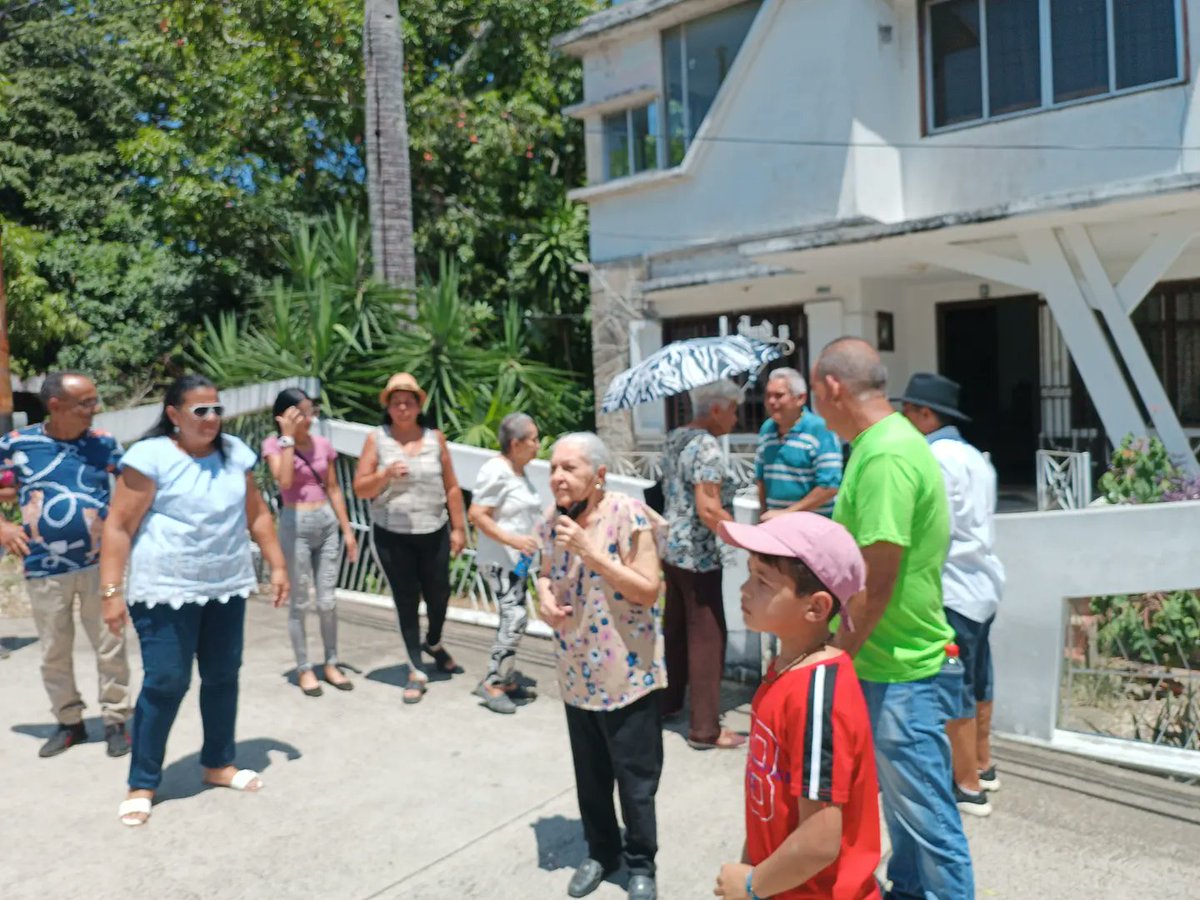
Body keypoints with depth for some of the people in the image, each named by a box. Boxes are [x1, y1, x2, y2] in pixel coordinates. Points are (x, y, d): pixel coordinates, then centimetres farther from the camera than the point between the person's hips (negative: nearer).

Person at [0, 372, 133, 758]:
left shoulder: (104, 443, -2)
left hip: (100, 564, 0)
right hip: (45, 569, 1)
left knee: (110, 646, 4)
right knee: (54, 653, 12)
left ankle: (116, 721, 17)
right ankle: (68, 722, 28)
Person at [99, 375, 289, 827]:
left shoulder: (235, 452, 5)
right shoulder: (150, 456, -12)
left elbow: (257, 513, 12)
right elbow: (119, 528, -12)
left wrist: (277, 565, 9)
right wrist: (112, 592, -15)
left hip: (227, 588, 6)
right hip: (166, 591, -5)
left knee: (223, 676, 13)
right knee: (165, 684, -3)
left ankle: (218, 764, 30)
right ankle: (142, 784, 15)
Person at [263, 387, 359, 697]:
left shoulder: (323, 444, 6)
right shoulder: (274, 444, -5)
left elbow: (333, 489, 10)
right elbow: (284, 480, -23)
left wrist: (347, 530, 8)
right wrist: (288, 436, -18)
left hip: (327, 523, 4)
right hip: (296, 525, -4)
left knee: (328, 601, 8)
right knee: (299, 602, 4)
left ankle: (331, 664, 21)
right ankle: (304, 669, 17)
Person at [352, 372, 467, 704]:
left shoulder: (435, 438, 2)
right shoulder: (376, 439, -2)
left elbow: (451, 487, 5)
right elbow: (360, 489, -3)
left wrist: (458, 528, 4)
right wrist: (386, 474, -21)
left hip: (434, 534, 2)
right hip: (392, 536, -1)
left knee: (438, 595, 11)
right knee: (406, 600, 6)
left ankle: (433, 642, 43)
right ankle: (417, 670, 18)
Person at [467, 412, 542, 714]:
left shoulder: (520, 471, 11)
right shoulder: (496, 471, -17)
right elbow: (476, 515, -21)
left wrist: (539, 531, 14)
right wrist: (511, 539, -27)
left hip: (517, 561, 9)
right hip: (499, 561, -9)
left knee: (513, 619, 13)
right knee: (515, 617, -15)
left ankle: (506, 679, 23)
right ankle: (492, 683, -5)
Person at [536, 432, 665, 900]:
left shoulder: (628, 515, -18)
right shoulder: (554, 521, 0)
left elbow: (648, 589, -20)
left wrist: (589, 550, -26)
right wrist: (545, 596, -8)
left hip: (629, 673, -5)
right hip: (578, 673, 5)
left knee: (636, 780, 10)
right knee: (590, 777, 20)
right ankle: (600, 852, 42)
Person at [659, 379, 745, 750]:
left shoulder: (674, 438, 9)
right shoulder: (707, 447, -19)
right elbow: (708, 511, -25)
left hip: (671, 548, 9)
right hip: (698, 556, -9)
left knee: (675, 628, 19)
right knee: (707, 637, 0)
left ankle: (667, 702, 33)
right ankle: (705, 728, 7)